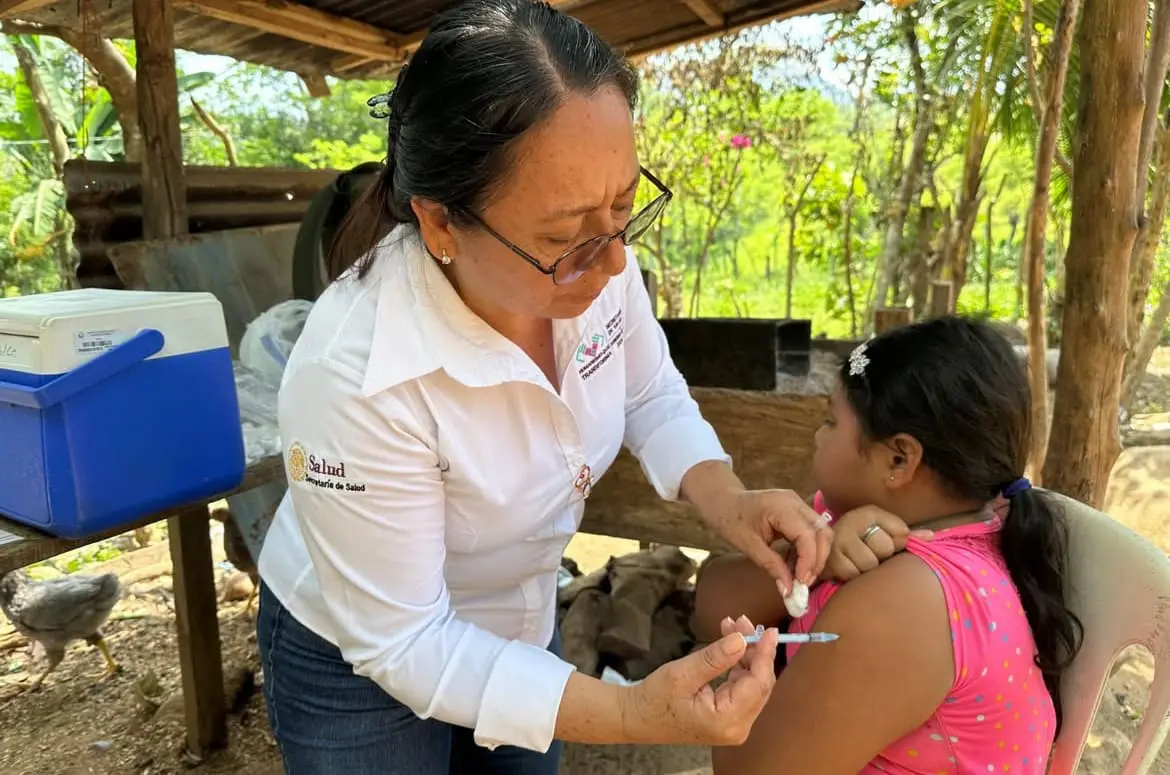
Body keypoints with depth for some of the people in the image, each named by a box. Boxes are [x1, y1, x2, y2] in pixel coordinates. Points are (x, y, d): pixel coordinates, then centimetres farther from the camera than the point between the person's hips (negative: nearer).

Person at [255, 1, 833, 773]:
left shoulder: (592, 259, -21)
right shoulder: (355, 375, -37)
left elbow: (652, 398, -2)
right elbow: (403, 642, -26)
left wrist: (725, 498, -21)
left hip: (517, 620, 5)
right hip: (360, 665, -4)